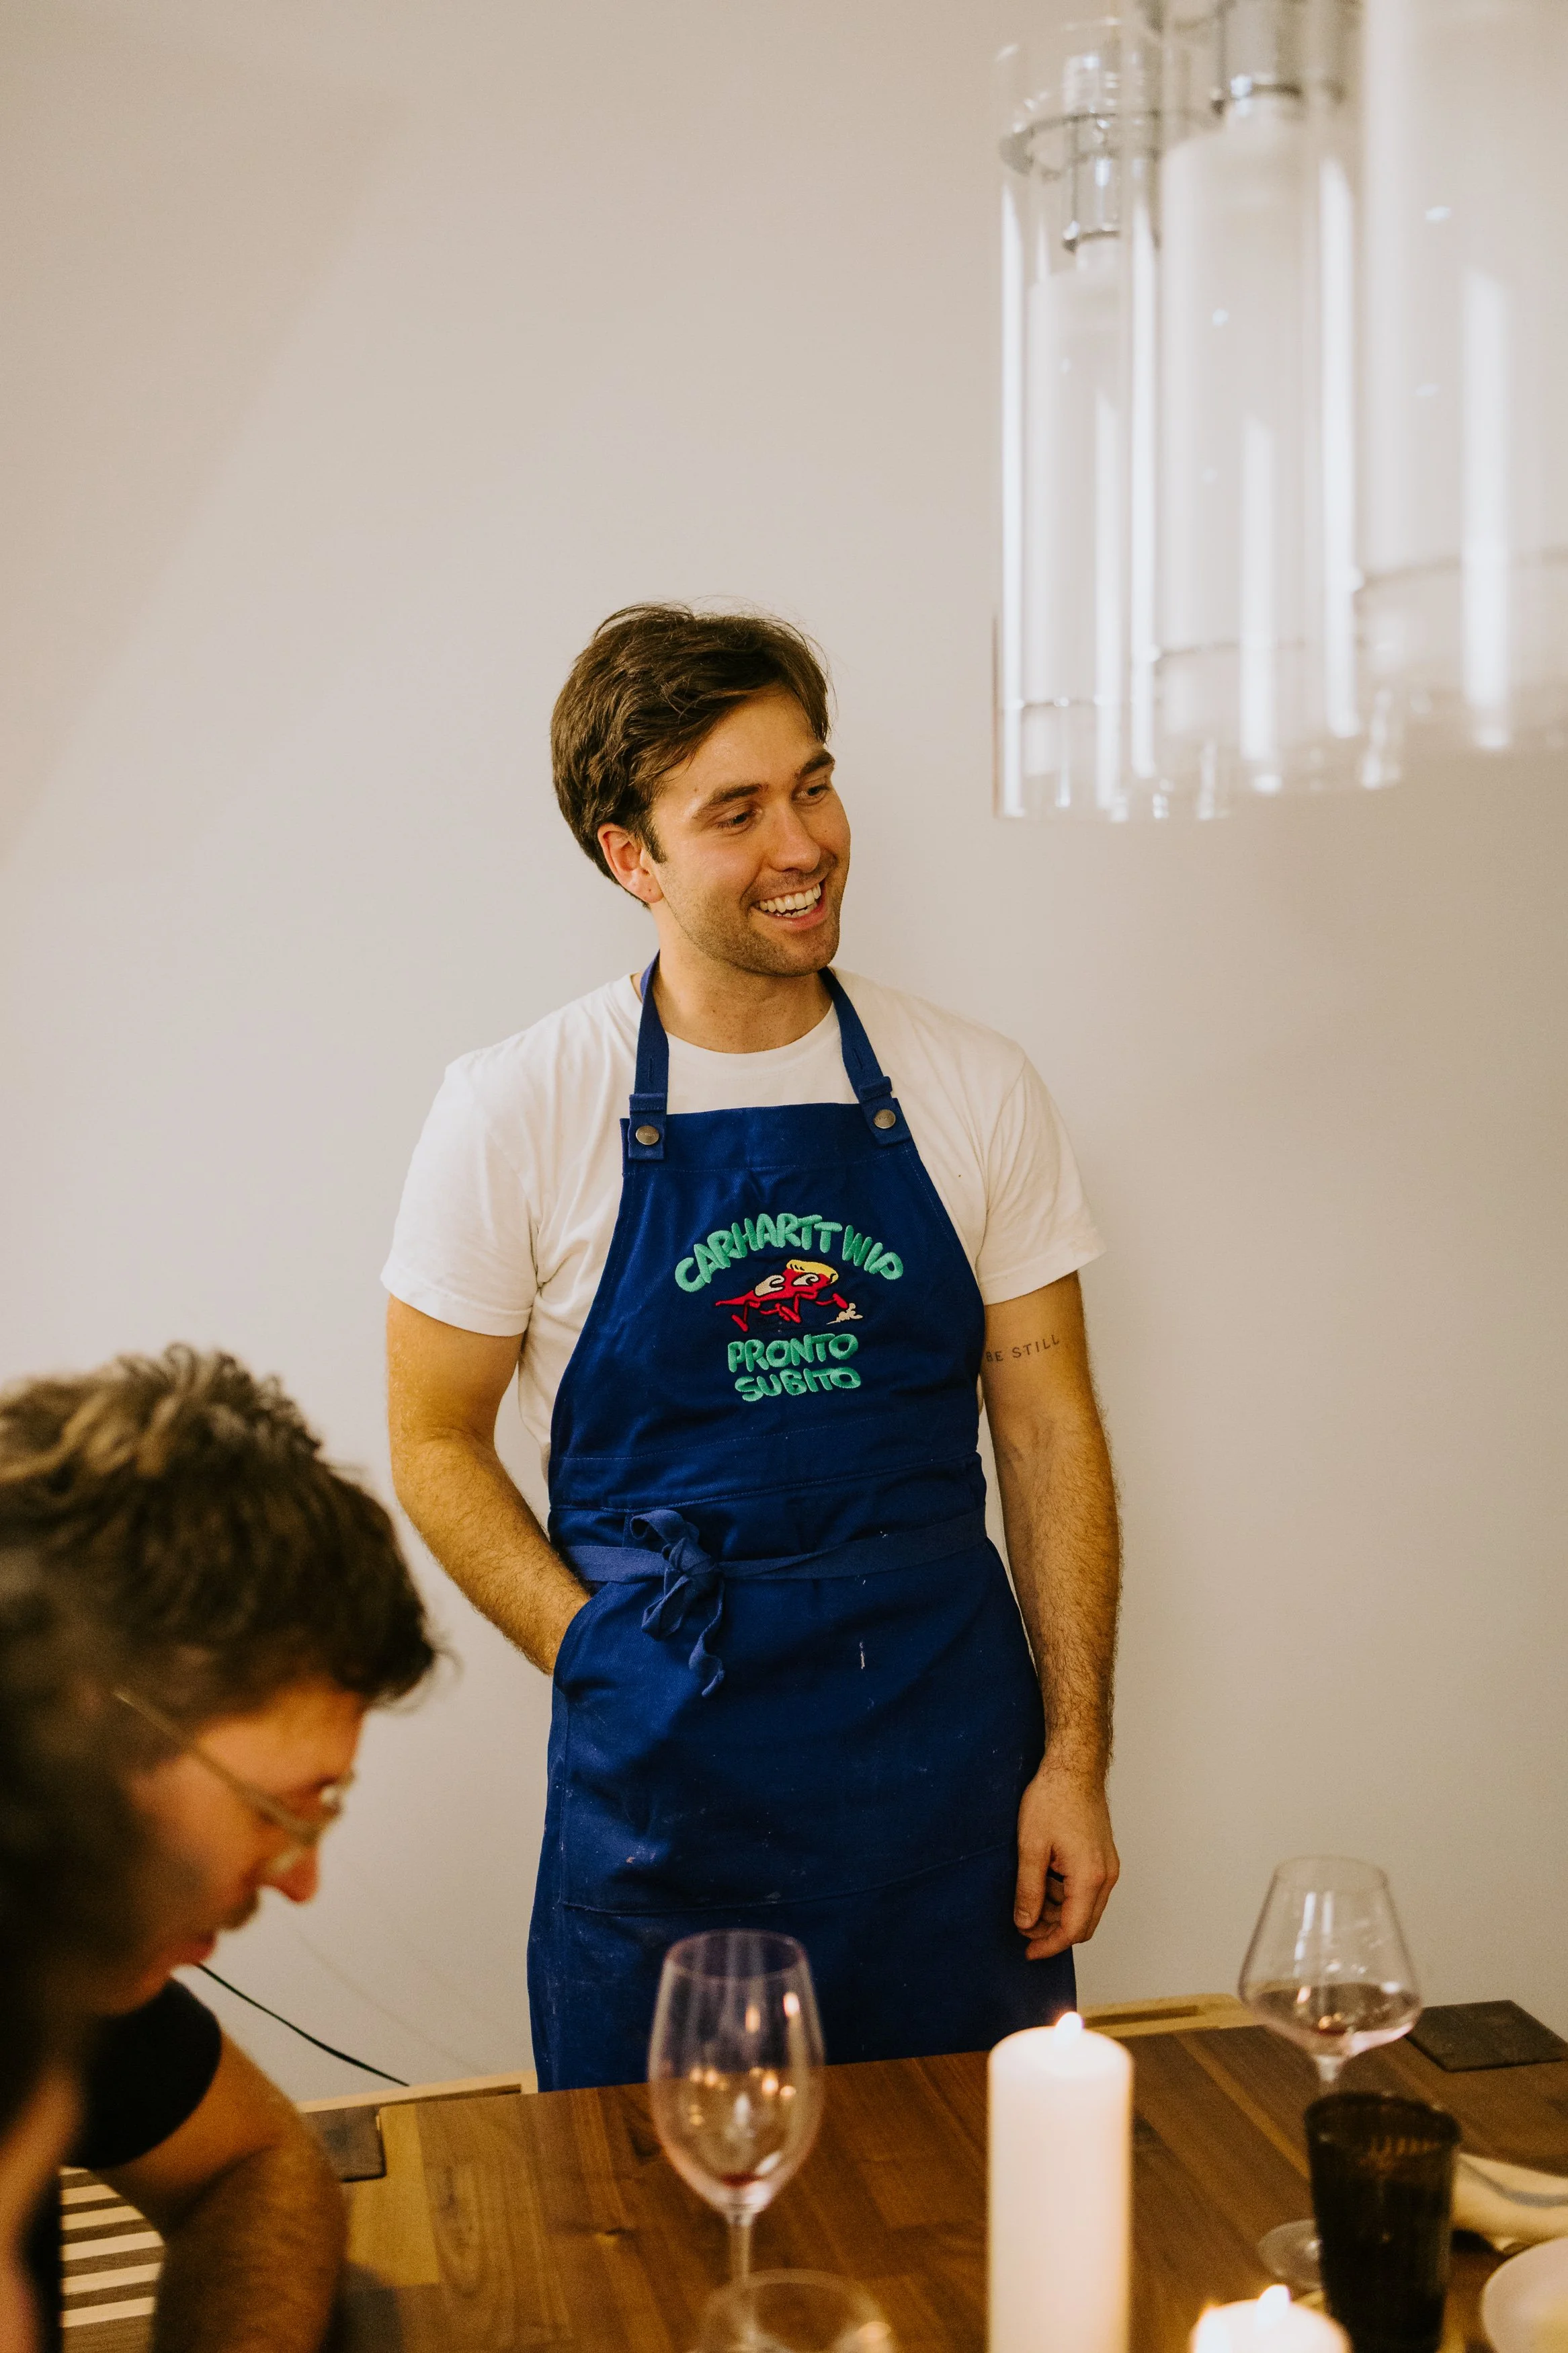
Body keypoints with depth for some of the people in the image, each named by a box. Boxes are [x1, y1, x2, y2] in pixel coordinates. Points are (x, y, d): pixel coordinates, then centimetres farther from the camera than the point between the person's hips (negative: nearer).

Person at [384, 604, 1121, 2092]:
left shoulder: (976, 1090, -1)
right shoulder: (513, 1110, -6)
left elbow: (1050, 1429, 3)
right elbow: (436, 1444, 1)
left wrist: (1075, 1753, -1)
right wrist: (621, 1671, -8)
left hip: (951, 1753, 2)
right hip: (665, 1782, -1)